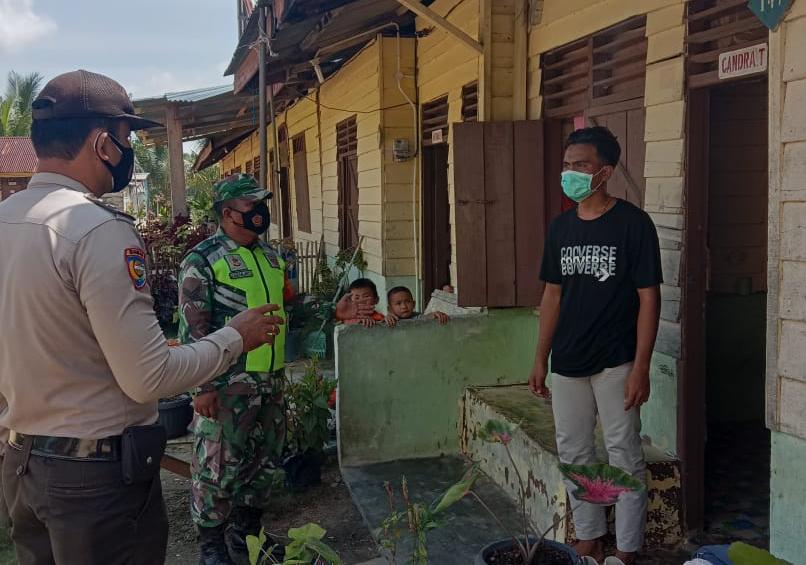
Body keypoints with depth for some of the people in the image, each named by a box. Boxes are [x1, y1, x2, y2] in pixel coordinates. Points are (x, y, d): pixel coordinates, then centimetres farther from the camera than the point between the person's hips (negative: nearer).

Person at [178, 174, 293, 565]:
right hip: (227, 385, -7)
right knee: (218, 466, 2)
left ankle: (246, 532, 34)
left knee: (264, 460, 16)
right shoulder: (202, 259, -11)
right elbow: (193, 328, -14)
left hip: (271, 379, 7)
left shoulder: (270, 254, 11)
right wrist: (203, 386, -17)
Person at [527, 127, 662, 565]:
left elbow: (648, 298, -10)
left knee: (624, 458, 4)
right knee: (573, 454, 14)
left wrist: (640, 368, -15)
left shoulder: (633, 223, -10)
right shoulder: (561, 226, 7)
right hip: (567, 363, 6)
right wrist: (540, 358, 10)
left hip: (614, 362, -6)